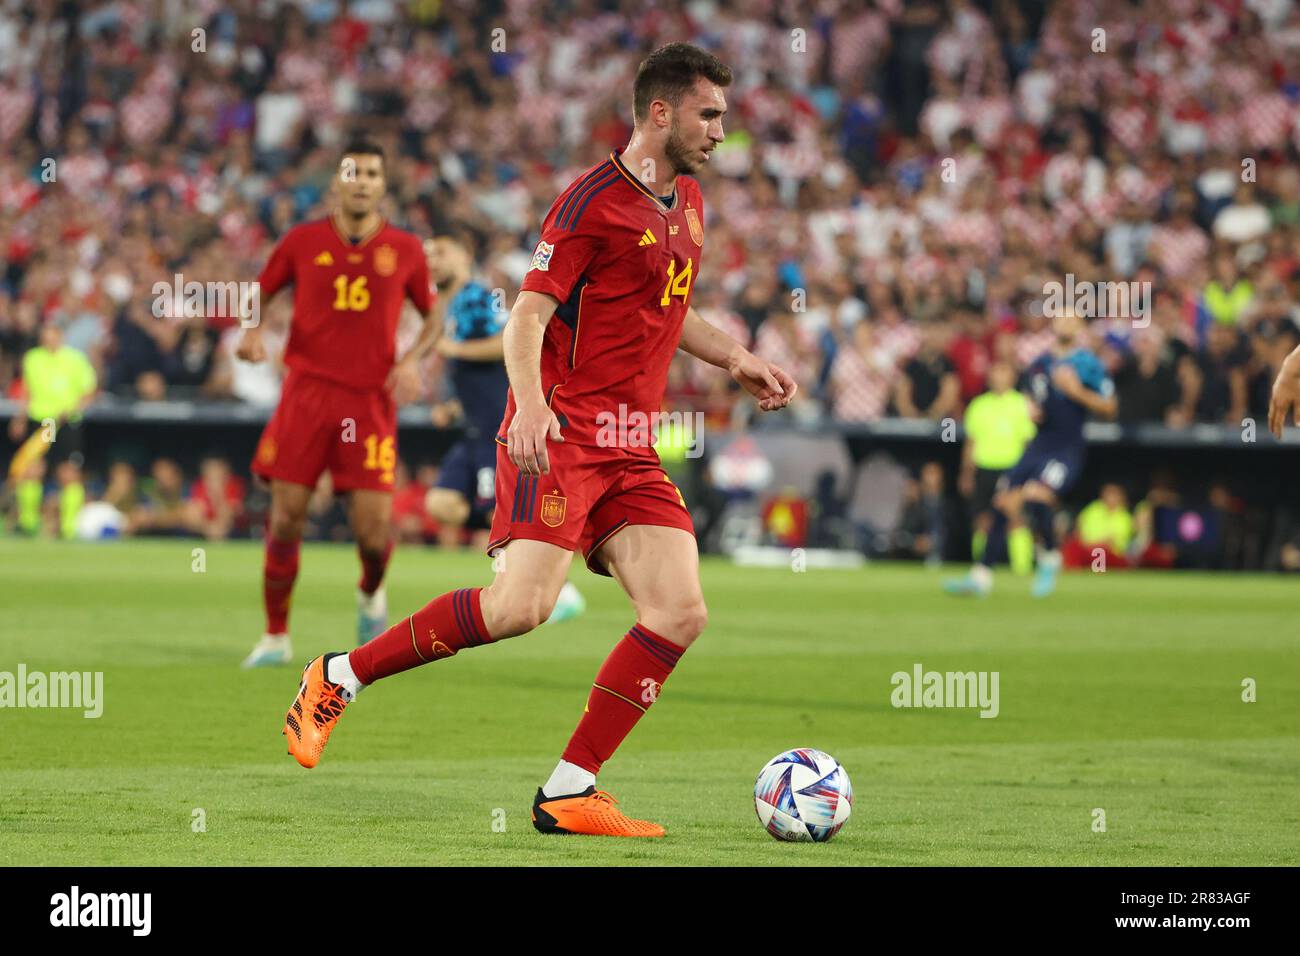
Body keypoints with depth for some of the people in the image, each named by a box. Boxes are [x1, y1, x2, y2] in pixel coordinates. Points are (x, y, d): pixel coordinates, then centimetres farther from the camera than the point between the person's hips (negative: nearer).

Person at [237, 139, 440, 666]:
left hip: (371, 400, 0)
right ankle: (276, 636, 9)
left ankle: (371, 593, 28)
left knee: (373, 526, -8)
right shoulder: (303, 241, 4)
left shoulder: (404, 250, 5)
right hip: (307, 392, 0)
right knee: (285, 518, -6)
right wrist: (252, 331, -5)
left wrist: (411, 360, -2)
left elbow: (432, 315, 16)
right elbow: (261, 291, 16)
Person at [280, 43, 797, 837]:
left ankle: (569, 792, -4)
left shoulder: (688, 203, 17)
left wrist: (735, 358, 22)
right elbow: (528, 316, -13)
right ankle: (338, 678, -4)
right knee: (523, 605, -21)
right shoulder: (594, 200, -9)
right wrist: (530, 405, -28)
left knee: (681, 612, -7)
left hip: (631, 451, 8)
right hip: (560, 436, -8)